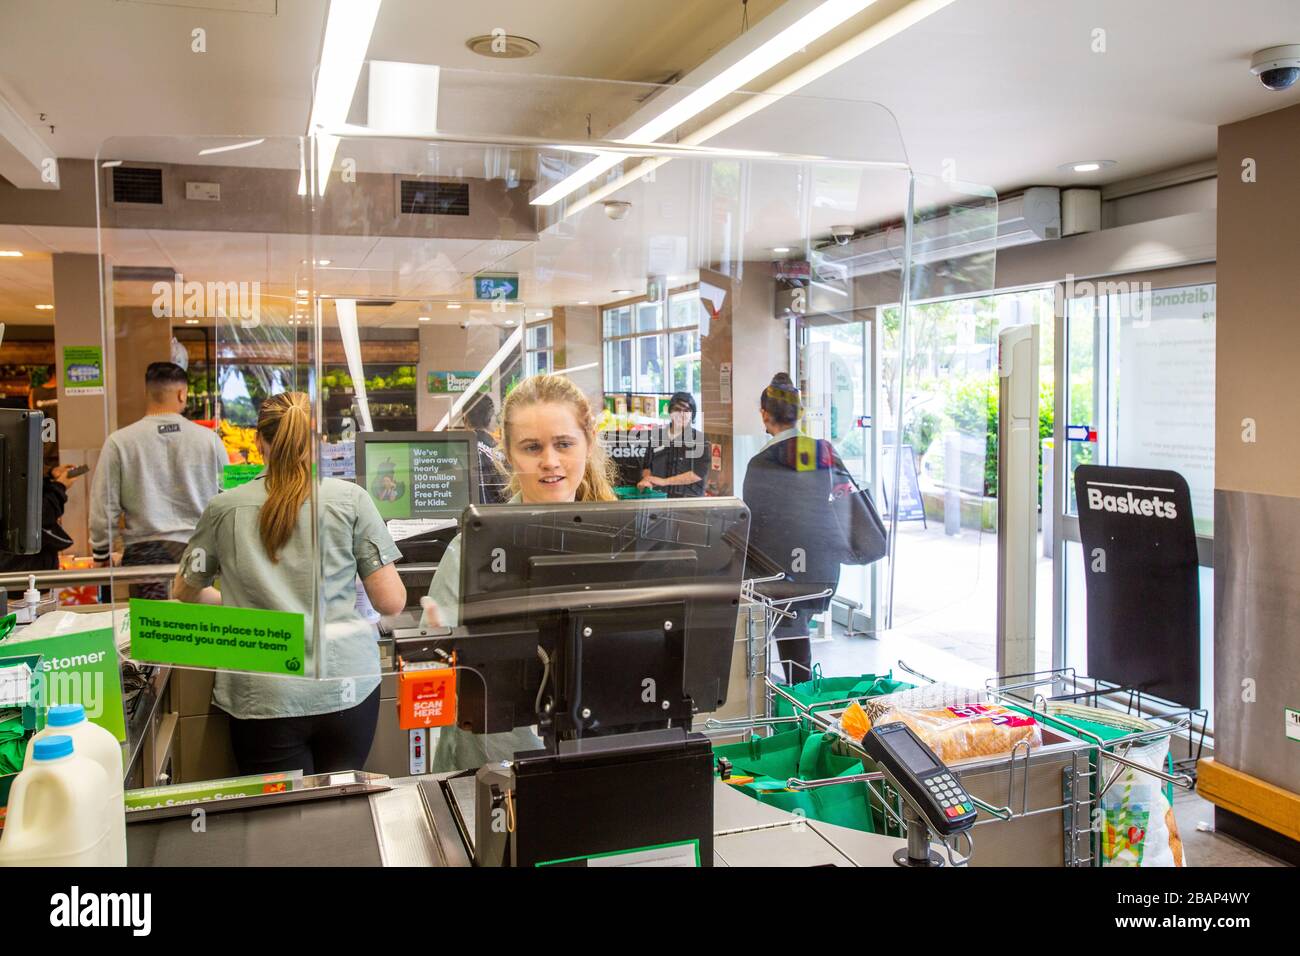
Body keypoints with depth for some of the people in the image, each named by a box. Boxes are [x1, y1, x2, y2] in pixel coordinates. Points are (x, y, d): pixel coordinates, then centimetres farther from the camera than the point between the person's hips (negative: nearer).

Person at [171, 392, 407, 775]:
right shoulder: (351, 498, -1)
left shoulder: (225, 508, 3)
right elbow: (391, 602, 0)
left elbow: (184, 590, 19)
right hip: (346, 685, 0)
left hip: (265, 697, 0)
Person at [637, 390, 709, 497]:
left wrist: (664, 481, -9)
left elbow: (699, 473, -7)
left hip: (689, 498, -3)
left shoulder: (699, 440, 2)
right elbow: (646, 466, 22)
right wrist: (646, 479, -1)